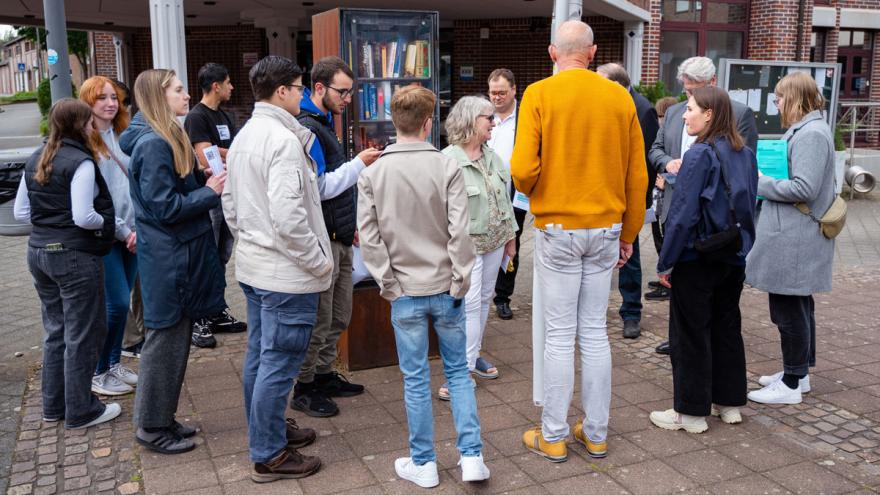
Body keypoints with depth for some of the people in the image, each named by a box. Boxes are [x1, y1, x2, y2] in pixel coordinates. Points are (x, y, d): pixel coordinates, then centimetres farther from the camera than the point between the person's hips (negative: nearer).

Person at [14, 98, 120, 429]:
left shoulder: (36, 160, 10)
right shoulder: (80, 162, -15)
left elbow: (19, 212, 12)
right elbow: (84, 217, -21)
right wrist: (106, 223, -2)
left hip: (39, 252, 8)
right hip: (75, 256, -8)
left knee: (55, 331, 18)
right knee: (83, 334, 3)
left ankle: (53, 406, 27)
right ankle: (80, 411, 12)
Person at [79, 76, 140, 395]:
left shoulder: (123, 138, 11)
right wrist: (123, 231, -12)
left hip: (131, 233, 6)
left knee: (121, 302, 11)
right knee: (116, 303, -4)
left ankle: (114, 363, 25)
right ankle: (98, 372, 12)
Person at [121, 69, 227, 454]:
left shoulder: (168, 139, 13)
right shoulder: (153, 145, -18)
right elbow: (165, 208, -21)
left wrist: (206, 180, 1)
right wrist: (210, 192, -14)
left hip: (181, 254, 10)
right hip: (168, 259, -10)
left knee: (176, 339, 16)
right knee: (165, 339, 1)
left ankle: (163, 418, 29)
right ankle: (152, 428, 15)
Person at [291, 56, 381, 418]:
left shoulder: (323, 123, 16)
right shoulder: (306, 127, -16)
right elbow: (320, 187, -20)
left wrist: (350, 224, 22)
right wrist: (359, 164, -15)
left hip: (339, 237, 10)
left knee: (339, 315, 17)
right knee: (319, 320, -1)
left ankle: (324, 374, 30)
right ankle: (304, 388, 13)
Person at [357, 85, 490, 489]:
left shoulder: (372, 174, -4)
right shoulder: (448, 168, -8)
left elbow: (369, 237, -7)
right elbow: (460, 233, -12)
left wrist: (388, 283, -1)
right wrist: (459, 283, -5)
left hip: (405, 293, 0)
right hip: (445, 289, 0)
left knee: (416, 379, 10)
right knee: (458, 372, 14)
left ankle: (423, 464, 21)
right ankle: (471, 457, 14)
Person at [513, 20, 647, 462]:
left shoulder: (539, 95, -8)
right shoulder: (620, 98, 2)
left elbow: (523, 169, -16)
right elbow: (637, 175, 5)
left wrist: (529, 191, 8)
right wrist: (628, 233, 15)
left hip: (558, 229, -3)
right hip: (606, 229, 3)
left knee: (559, 335, 4)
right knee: (595, 333, 12)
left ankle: (552, 437, 15)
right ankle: (596, 434, 22)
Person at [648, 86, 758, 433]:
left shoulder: (700, 154, -17)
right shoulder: (746, 155, 5)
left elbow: (683, 214, -19)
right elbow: (748, 208, 10)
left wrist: (665, 262, -12)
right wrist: (739, 246, 18)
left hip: (697, 260, -7)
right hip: (734, 259, 7)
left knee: (690, 334, 3)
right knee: (727, 328, 17)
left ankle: (691, 412, 12)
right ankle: (729, 403, 28)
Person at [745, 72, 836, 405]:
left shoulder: (811, 134, -17)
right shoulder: (805, 130, 15)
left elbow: (804, 188, -23)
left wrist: (760, 183, -13)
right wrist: (767, 177, 7)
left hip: (794, 239, -11)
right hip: (794, 236, 11)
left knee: (789, 308, -3)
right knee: (798, 305, 18)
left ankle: (792, 384, 7)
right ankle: (799, 370, 30)